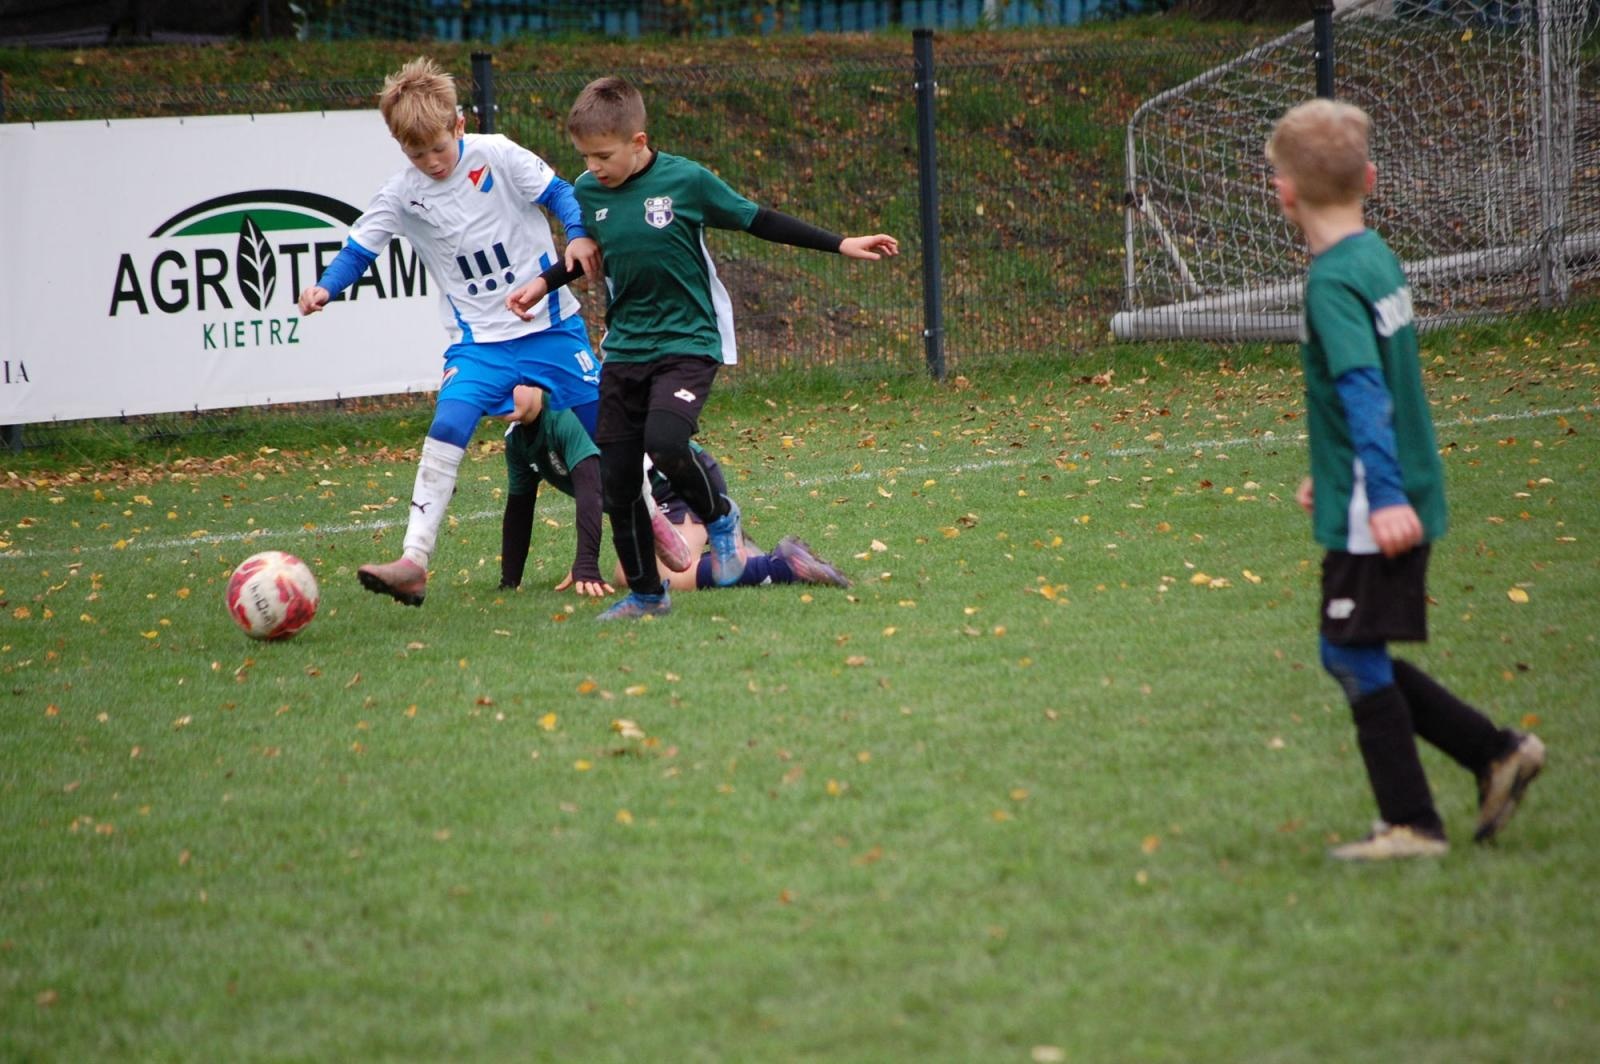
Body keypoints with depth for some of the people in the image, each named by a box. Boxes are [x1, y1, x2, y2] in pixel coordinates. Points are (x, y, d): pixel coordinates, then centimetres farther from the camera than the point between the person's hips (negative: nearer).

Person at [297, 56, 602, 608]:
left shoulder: (498, 156, -10)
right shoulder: (401, 195, -5)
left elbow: (557, 192, -5)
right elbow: (359, 248, 0)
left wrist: (580, 234, -23)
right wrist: (325, 287, -18)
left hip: (551, 322, 0)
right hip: (479, 340, 1)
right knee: (447, 428, -19)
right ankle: (414, 562, -23)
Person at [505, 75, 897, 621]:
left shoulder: (686, 180, -11)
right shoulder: (587, 192, 1)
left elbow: (756, 220, 0)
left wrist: (840, 244, 1)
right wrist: (544, 284, 5)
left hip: (688, 344, -5)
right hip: (624, 348, 5)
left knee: (664, 443, -28)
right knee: (616, 478, 1)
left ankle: (719, 517, 3)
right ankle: (645, 593, 17)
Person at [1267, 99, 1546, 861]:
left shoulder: (1332, 282, -17)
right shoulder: (1378, 258, 11)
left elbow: (1364, 391, -27)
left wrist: (1383, 495, -34)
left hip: (1371, 515, -9)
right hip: (1400, 499, 9)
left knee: (1360, 663, 2)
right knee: (1351, 658, 16)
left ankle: (1410, 824, 9)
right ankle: (1496, 754, 19)